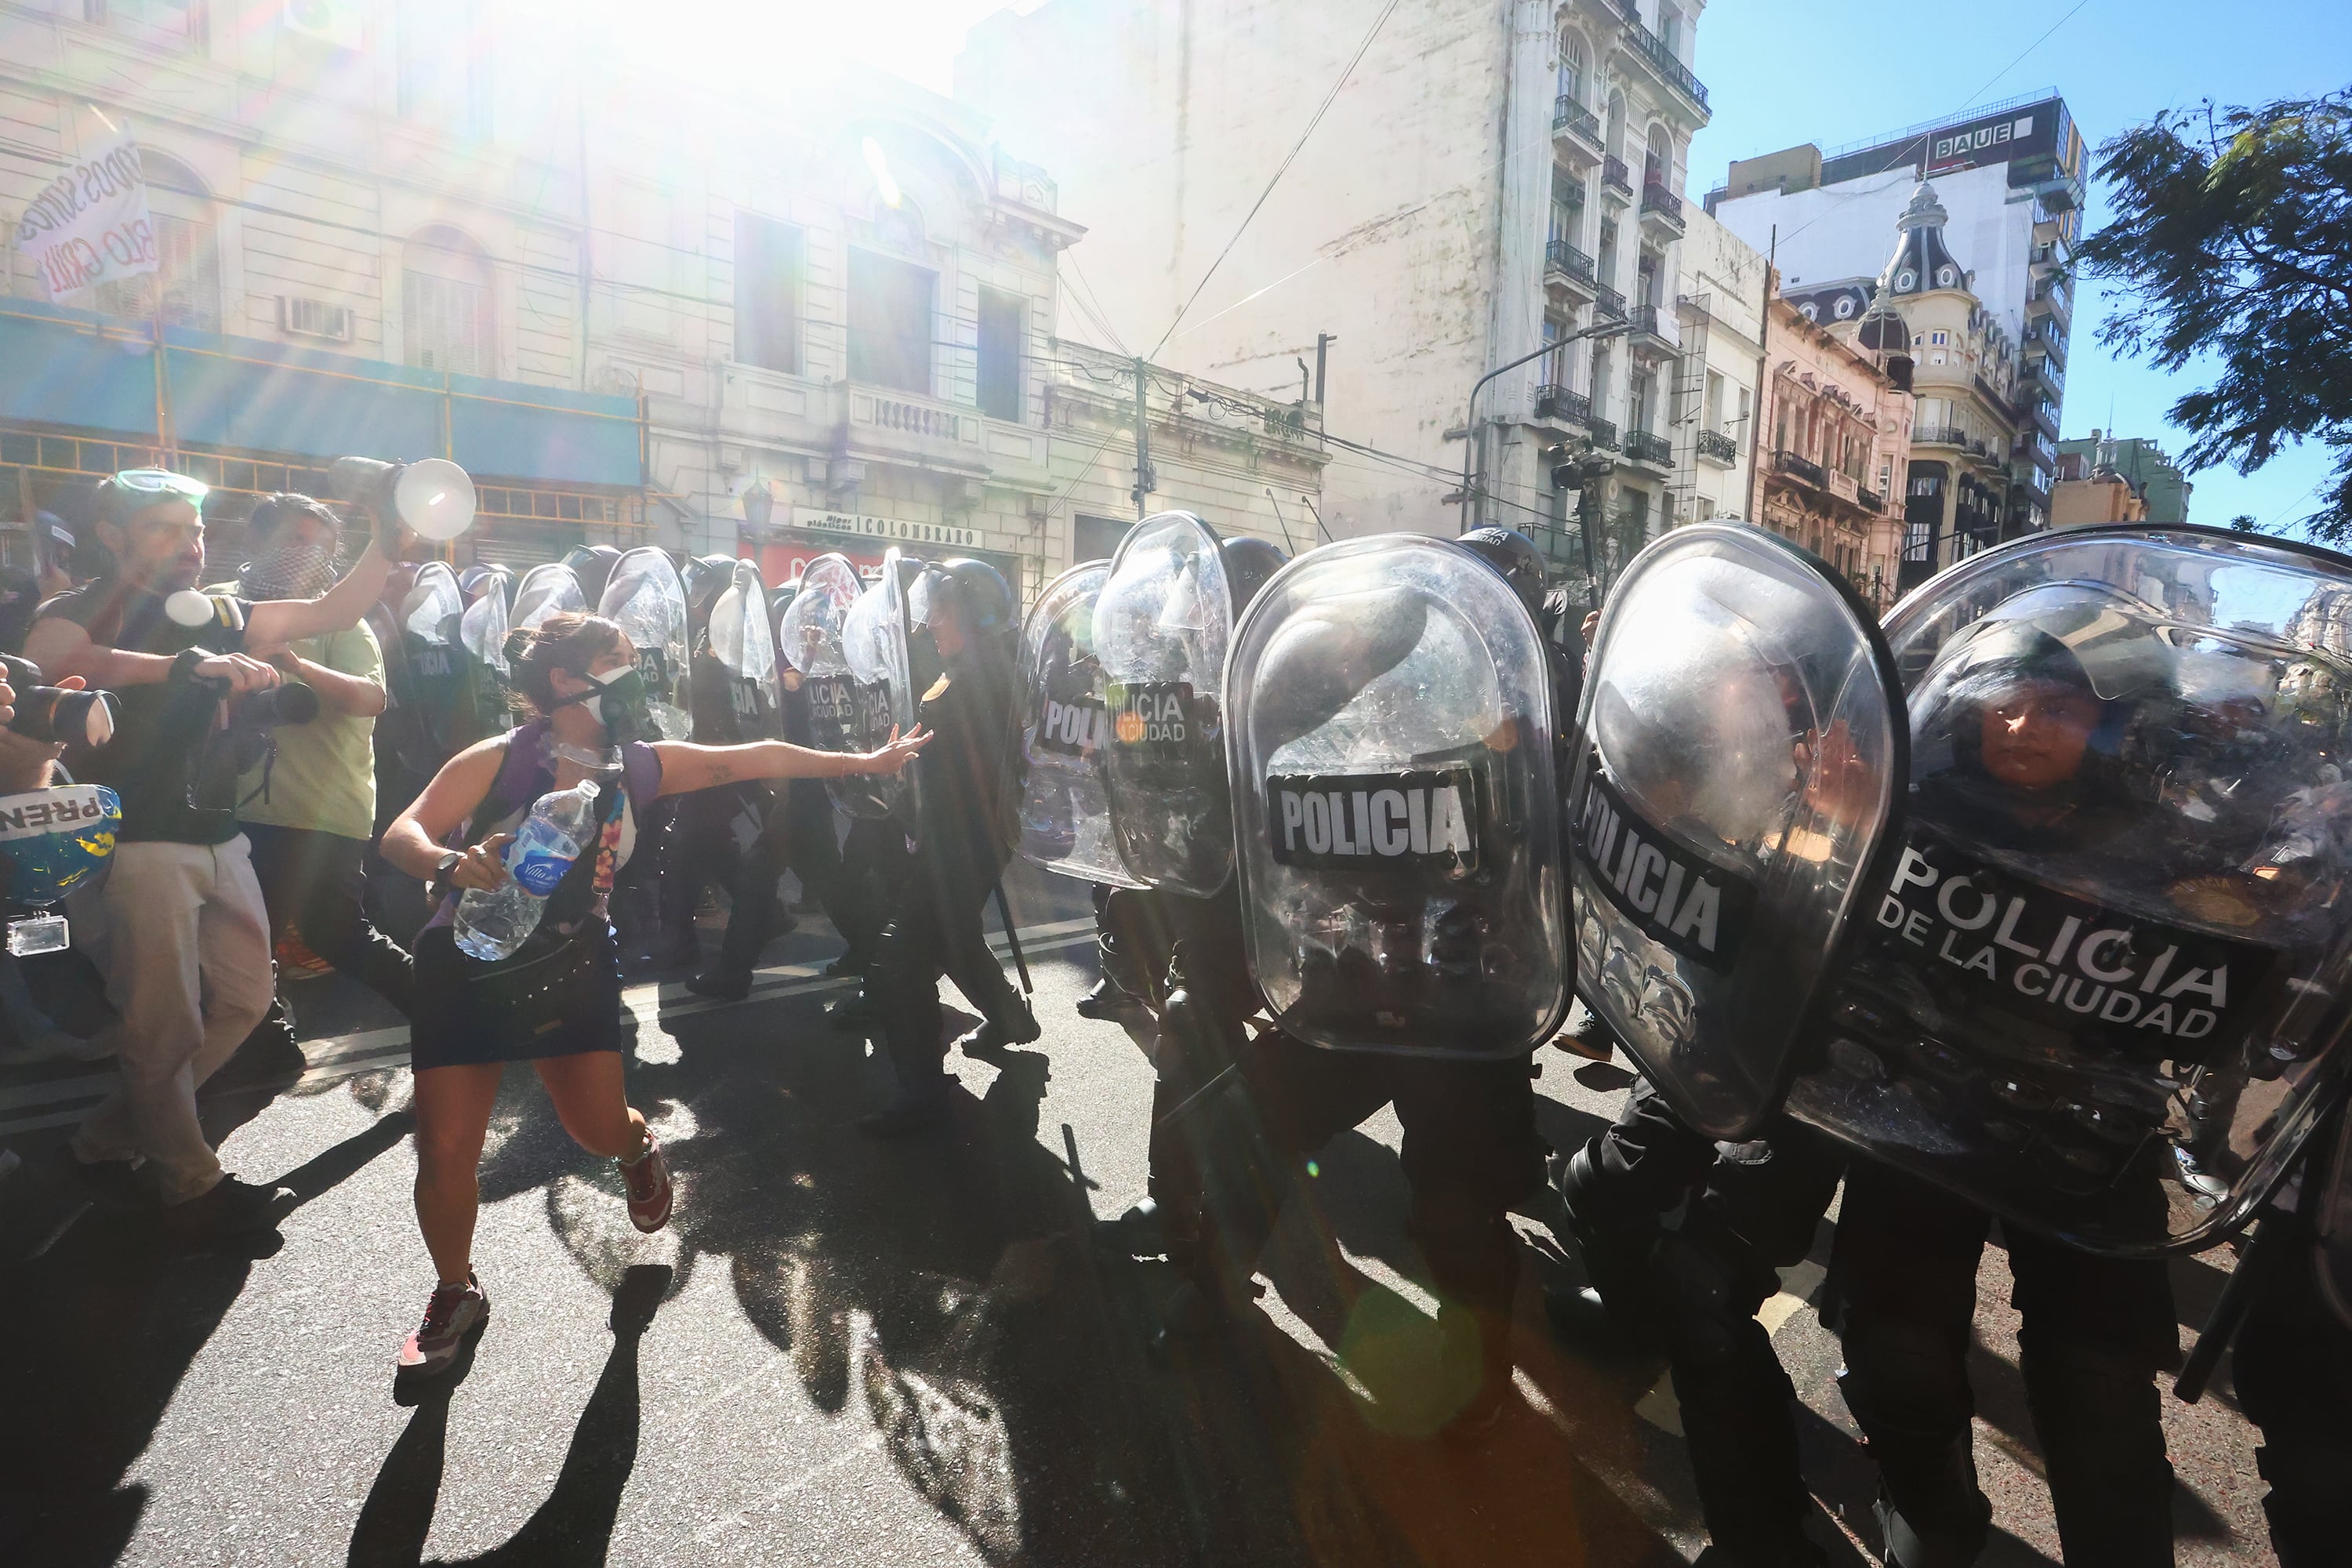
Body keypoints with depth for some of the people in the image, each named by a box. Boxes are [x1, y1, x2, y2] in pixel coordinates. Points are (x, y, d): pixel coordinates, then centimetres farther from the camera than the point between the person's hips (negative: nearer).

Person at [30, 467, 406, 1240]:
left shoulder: (219, 614, 12)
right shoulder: (83, 611, -3)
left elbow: (332, 611, 4)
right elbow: (45, 660, -25)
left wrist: (387, 538, -11)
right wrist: (184, 665, -38)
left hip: (221, 840, 6)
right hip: (141, 846, -6)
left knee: (244, 999, 11)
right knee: (165, 1025, -3)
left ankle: (112, 1133, 30)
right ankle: (193, 1185, 10)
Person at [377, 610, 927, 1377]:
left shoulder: (639, 765, -6)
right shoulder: (498, 759, -17)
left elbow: (755, 759, -4)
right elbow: (400, 835, -22)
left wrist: (866, 762, -2)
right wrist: (453, 865, -45)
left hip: (573, 969, 2)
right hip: (467, 969, -2)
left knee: (601, 1128, 3)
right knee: (445, 1149, 0)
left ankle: (638, 1147, 43)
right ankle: (455, 1295, 29)